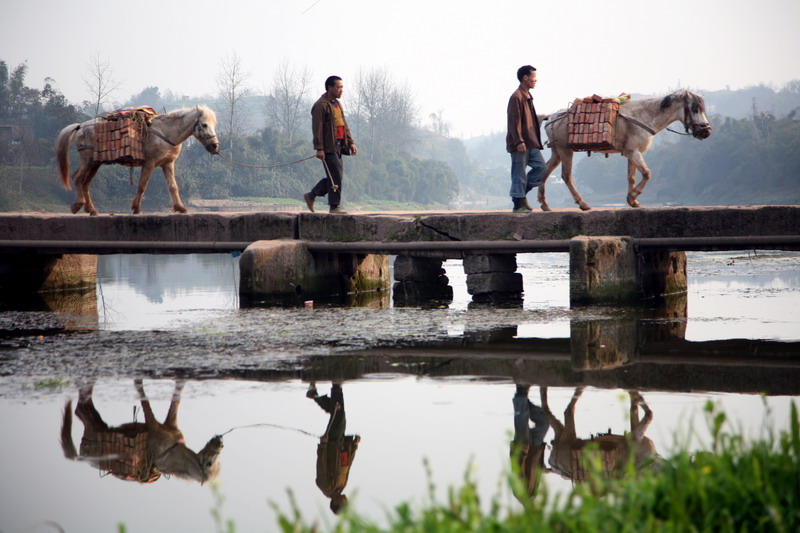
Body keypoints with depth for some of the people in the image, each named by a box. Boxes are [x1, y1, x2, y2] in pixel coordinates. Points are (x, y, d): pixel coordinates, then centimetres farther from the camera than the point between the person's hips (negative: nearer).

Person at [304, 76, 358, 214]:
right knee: (336, 176, -10)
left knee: (335, 176, 11)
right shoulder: (321, 105, -10)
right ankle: (334, 206, -4)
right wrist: (319, 148, -20)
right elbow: (317, 128, -15)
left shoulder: (337, 104, 19)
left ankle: (311, 196, 24)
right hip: (328, 147, -9)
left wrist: (351, 142, 13)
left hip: (338, 146, 9)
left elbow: (344, 125, 23)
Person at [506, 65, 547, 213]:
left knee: (540, 167, 4)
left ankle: (521, 194, 13)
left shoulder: (528, 97, 18)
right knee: (519, 173, -4)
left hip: (531, 142, 9)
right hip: (520, 144, -9)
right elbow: (514, 121, -18)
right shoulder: (517, 97, -13)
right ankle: (518, 204, 1)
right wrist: (519, 141, -23)